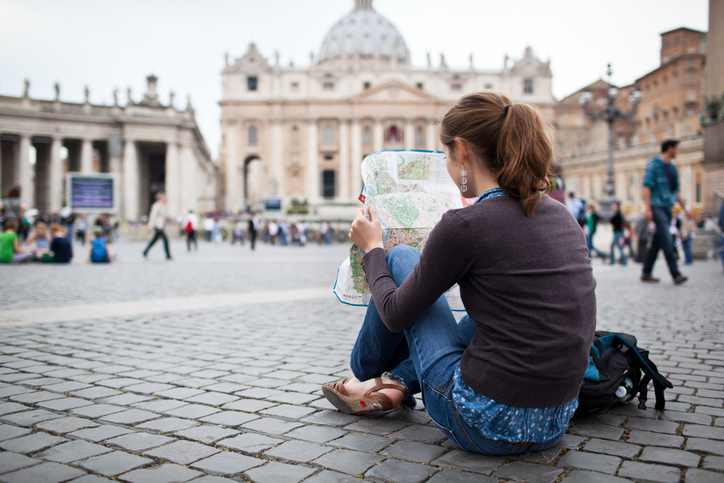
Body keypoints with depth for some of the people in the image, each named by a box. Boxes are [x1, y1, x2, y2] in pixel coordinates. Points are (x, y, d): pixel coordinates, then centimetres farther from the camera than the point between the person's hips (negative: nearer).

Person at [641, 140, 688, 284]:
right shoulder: (654, 165, -6)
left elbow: (676, 190, 23)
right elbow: (647, 186, -12)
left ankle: (646, 273, 12)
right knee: (667, 241, -13)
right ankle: (675, 274, -13)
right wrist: (647, 208, -20)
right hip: (657, 207, -8)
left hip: (667, 208, 8)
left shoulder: (672, 168, 18)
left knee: (657, 242, 7)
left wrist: (684, 207, 18)